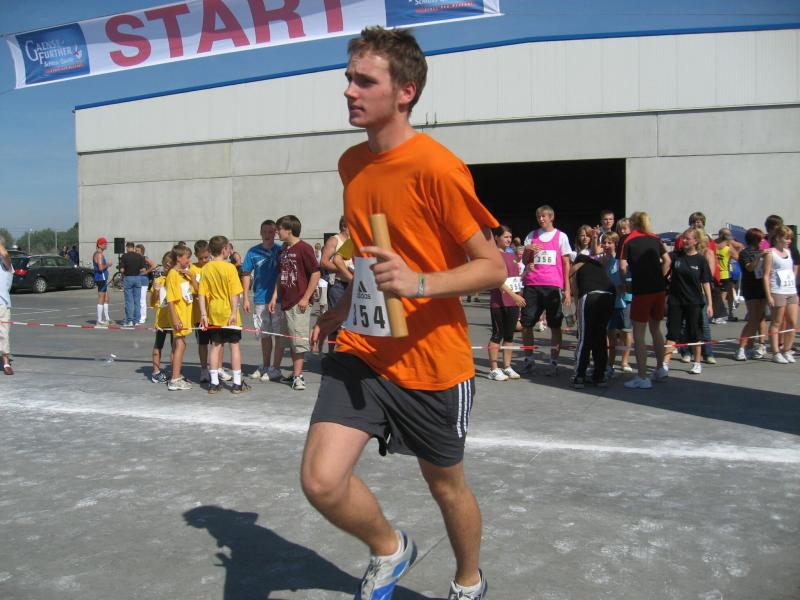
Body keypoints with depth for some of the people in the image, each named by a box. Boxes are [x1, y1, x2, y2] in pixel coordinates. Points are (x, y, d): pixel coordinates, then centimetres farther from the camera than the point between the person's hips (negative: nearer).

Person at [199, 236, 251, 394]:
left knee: (216, 346, 11)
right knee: (235, 345, 3)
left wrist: (203, 314, 3)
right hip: (228, 313, -4)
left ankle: (214, 383, 12)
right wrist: (234, 313, -13)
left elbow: (202, 294, 1)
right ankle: (237, 383, 5)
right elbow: (234, 294, -16)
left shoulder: (206, 268, 2)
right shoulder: (229, 267, -12)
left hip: (213, 314, 5)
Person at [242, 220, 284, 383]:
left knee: (278, 334, 0)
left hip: (279, 298, -3)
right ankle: (265, 366, 27)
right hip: (260, 300, 3)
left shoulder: (281, 250, -3)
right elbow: (246, 275, 6)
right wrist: (246, 298, 1)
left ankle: (276, 368, 9)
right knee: (265, 335, 14)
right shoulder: (253, 252, 2)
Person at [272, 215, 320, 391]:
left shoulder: (304, 248, -10)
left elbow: (316, 273, -13)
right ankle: (295, 373, 23)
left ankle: (297, 376, -1)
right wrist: (274, 297, 13)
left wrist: (306, 298, -15)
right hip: (285, 302, 8)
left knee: (299, 340, -5)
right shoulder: (283, 250, 14)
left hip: (299, 304, -8)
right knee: (290, 340, 14)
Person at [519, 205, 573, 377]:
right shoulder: (532, 236, 12)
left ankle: (554, 362, 8)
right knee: (526, 323, 2)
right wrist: (527, 250, -8)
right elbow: (525, 261, 14)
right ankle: (529, 360, 14)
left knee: (555, 325, 0)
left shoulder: (561, 237, 5)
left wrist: (567, 289, -1)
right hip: (532, 285, 3)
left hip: (553, 286, -3)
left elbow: (566, 264, 5)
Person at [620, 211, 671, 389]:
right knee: (656, 328, 22)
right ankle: (660, 368, 33)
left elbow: (622, 267, -13)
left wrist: (627, 275, 6)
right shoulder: (655, 238, 10)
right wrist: (659, 277, 14)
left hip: (641, 290, -6)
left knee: (638, 334, -1)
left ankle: (642, 378, -4)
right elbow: (667, 260, 8)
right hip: (660, 289, 6)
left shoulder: (628, 241, -4)